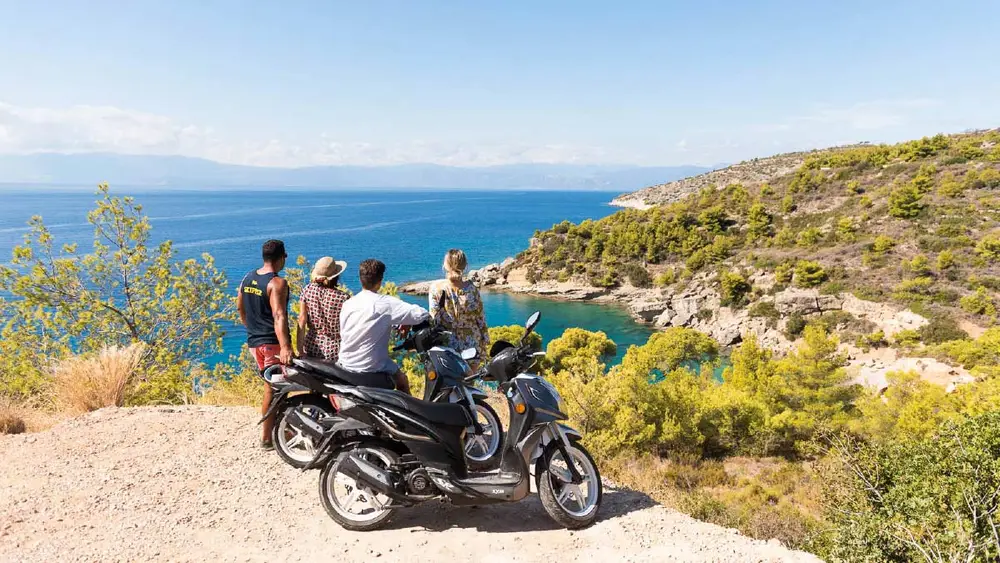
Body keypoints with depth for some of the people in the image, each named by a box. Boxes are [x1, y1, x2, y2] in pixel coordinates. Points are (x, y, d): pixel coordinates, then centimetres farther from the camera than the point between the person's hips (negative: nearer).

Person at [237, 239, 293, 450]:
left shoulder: (247, 278, 8)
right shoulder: (277, 283, -18)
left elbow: (240, 308, 18)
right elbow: (278, 316, -30)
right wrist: (285, 347, -38)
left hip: (254, 341, 8)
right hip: (273, 342, -8)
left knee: (271, 386, 19)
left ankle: (276, 429, 28)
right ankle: (267, 438, 11)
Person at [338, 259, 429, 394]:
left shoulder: (348, 304, -1)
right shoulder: (386, 303, -16)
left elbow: (343, 334, 10)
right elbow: (421, 314, -18)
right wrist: (408, 322, 4)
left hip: (345, 364, 5)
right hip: (371, 367, -5)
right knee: (402, 380, 20)